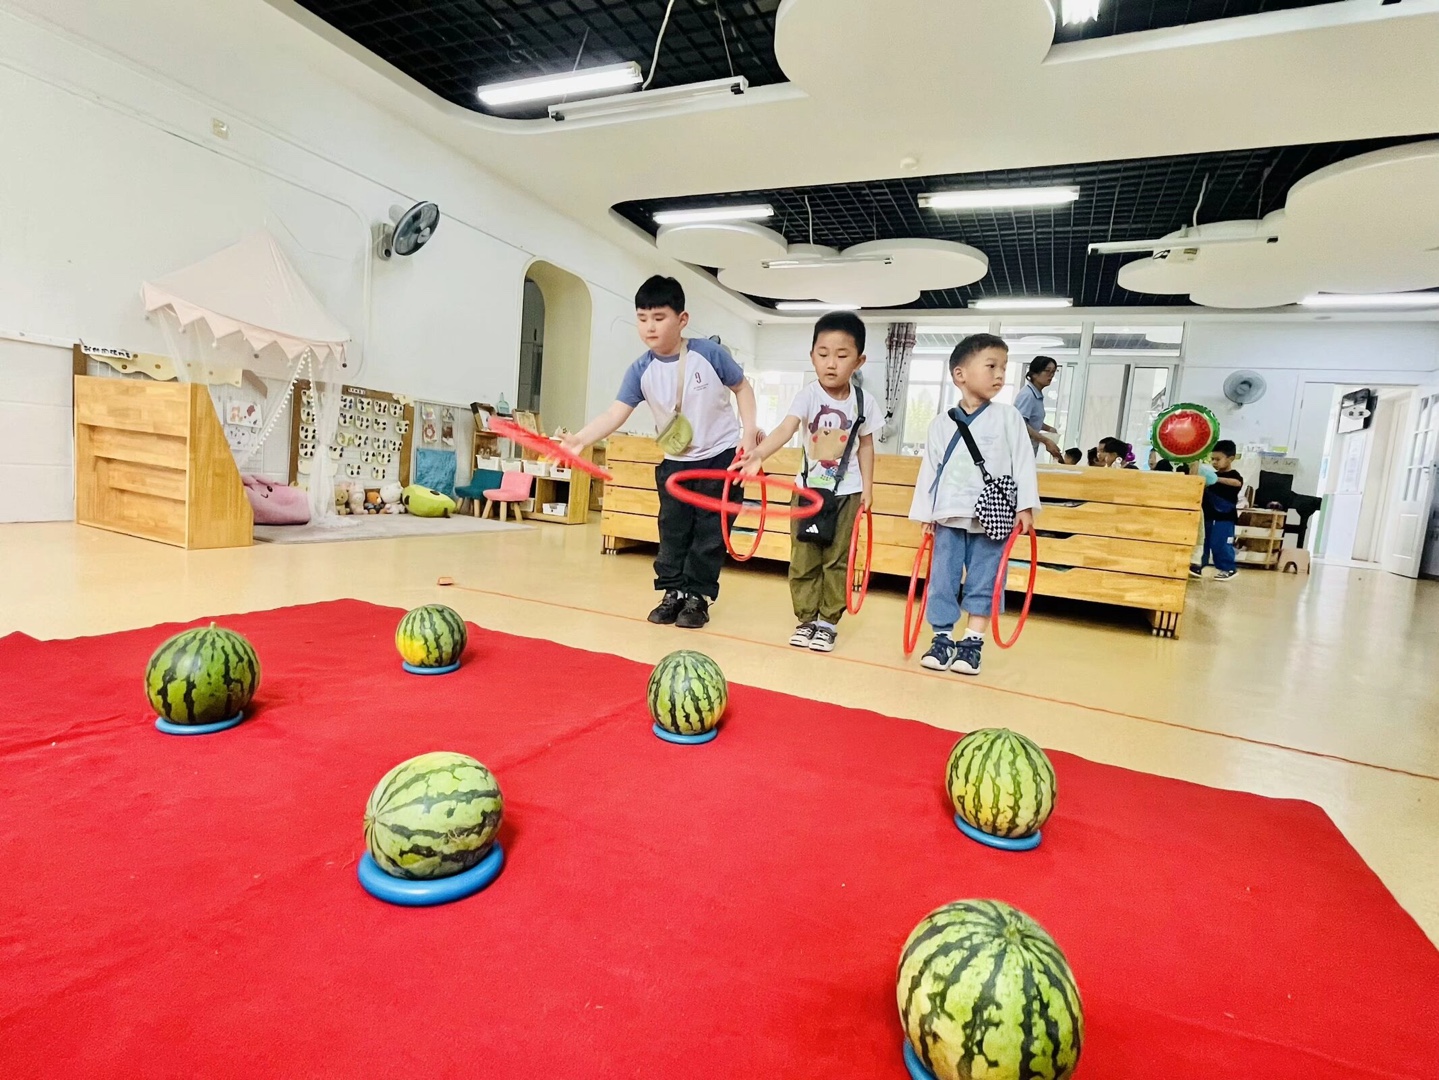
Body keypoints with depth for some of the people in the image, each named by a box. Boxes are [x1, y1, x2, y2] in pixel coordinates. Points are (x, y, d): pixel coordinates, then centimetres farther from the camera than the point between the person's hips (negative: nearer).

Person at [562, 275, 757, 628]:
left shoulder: (710, 353, -15)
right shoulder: (641, 370, -10)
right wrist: (580, 438, -34)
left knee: (710, 530, 2)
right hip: (675, 461, 3)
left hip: (721, 455, -2)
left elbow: (742, 387, 0)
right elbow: (616, 413, -19)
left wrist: (749, 432, -9)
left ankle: (698, 596, 14)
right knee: (673, 529, 6)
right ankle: (673, 592, 19)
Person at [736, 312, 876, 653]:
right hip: (808, 487, 0)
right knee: (803, 559, 5)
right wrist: (759, 453, -47)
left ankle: (828, 622, 16)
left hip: (846, 491, 0)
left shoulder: (864, 402, -6)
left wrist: (867, 486, 2)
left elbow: (865, 445, 6)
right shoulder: (808, 395, -13)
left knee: (836, 560, 4)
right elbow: (786, 428, -29)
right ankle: (807, 619, 19)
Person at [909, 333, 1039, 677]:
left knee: (983, 582, 3)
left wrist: (1025, 507, -5)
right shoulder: (941, 424, 4)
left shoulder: (1008, 416, 1)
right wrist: (925, 513, 5)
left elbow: (1023, 462, 0)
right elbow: (930, 469, 6)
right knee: (942, 579, 4)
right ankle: (943, 639, 15)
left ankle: (972, 643, 11)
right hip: (949, 516, 2)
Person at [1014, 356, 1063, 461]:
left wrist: (1048, 428, 9)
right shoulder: (1027, 394, -16)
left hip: (1030, 447, 9)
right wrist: (1046, 441, -26)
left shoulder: (1038, 395, 10)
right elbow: (1021, 424, -25)